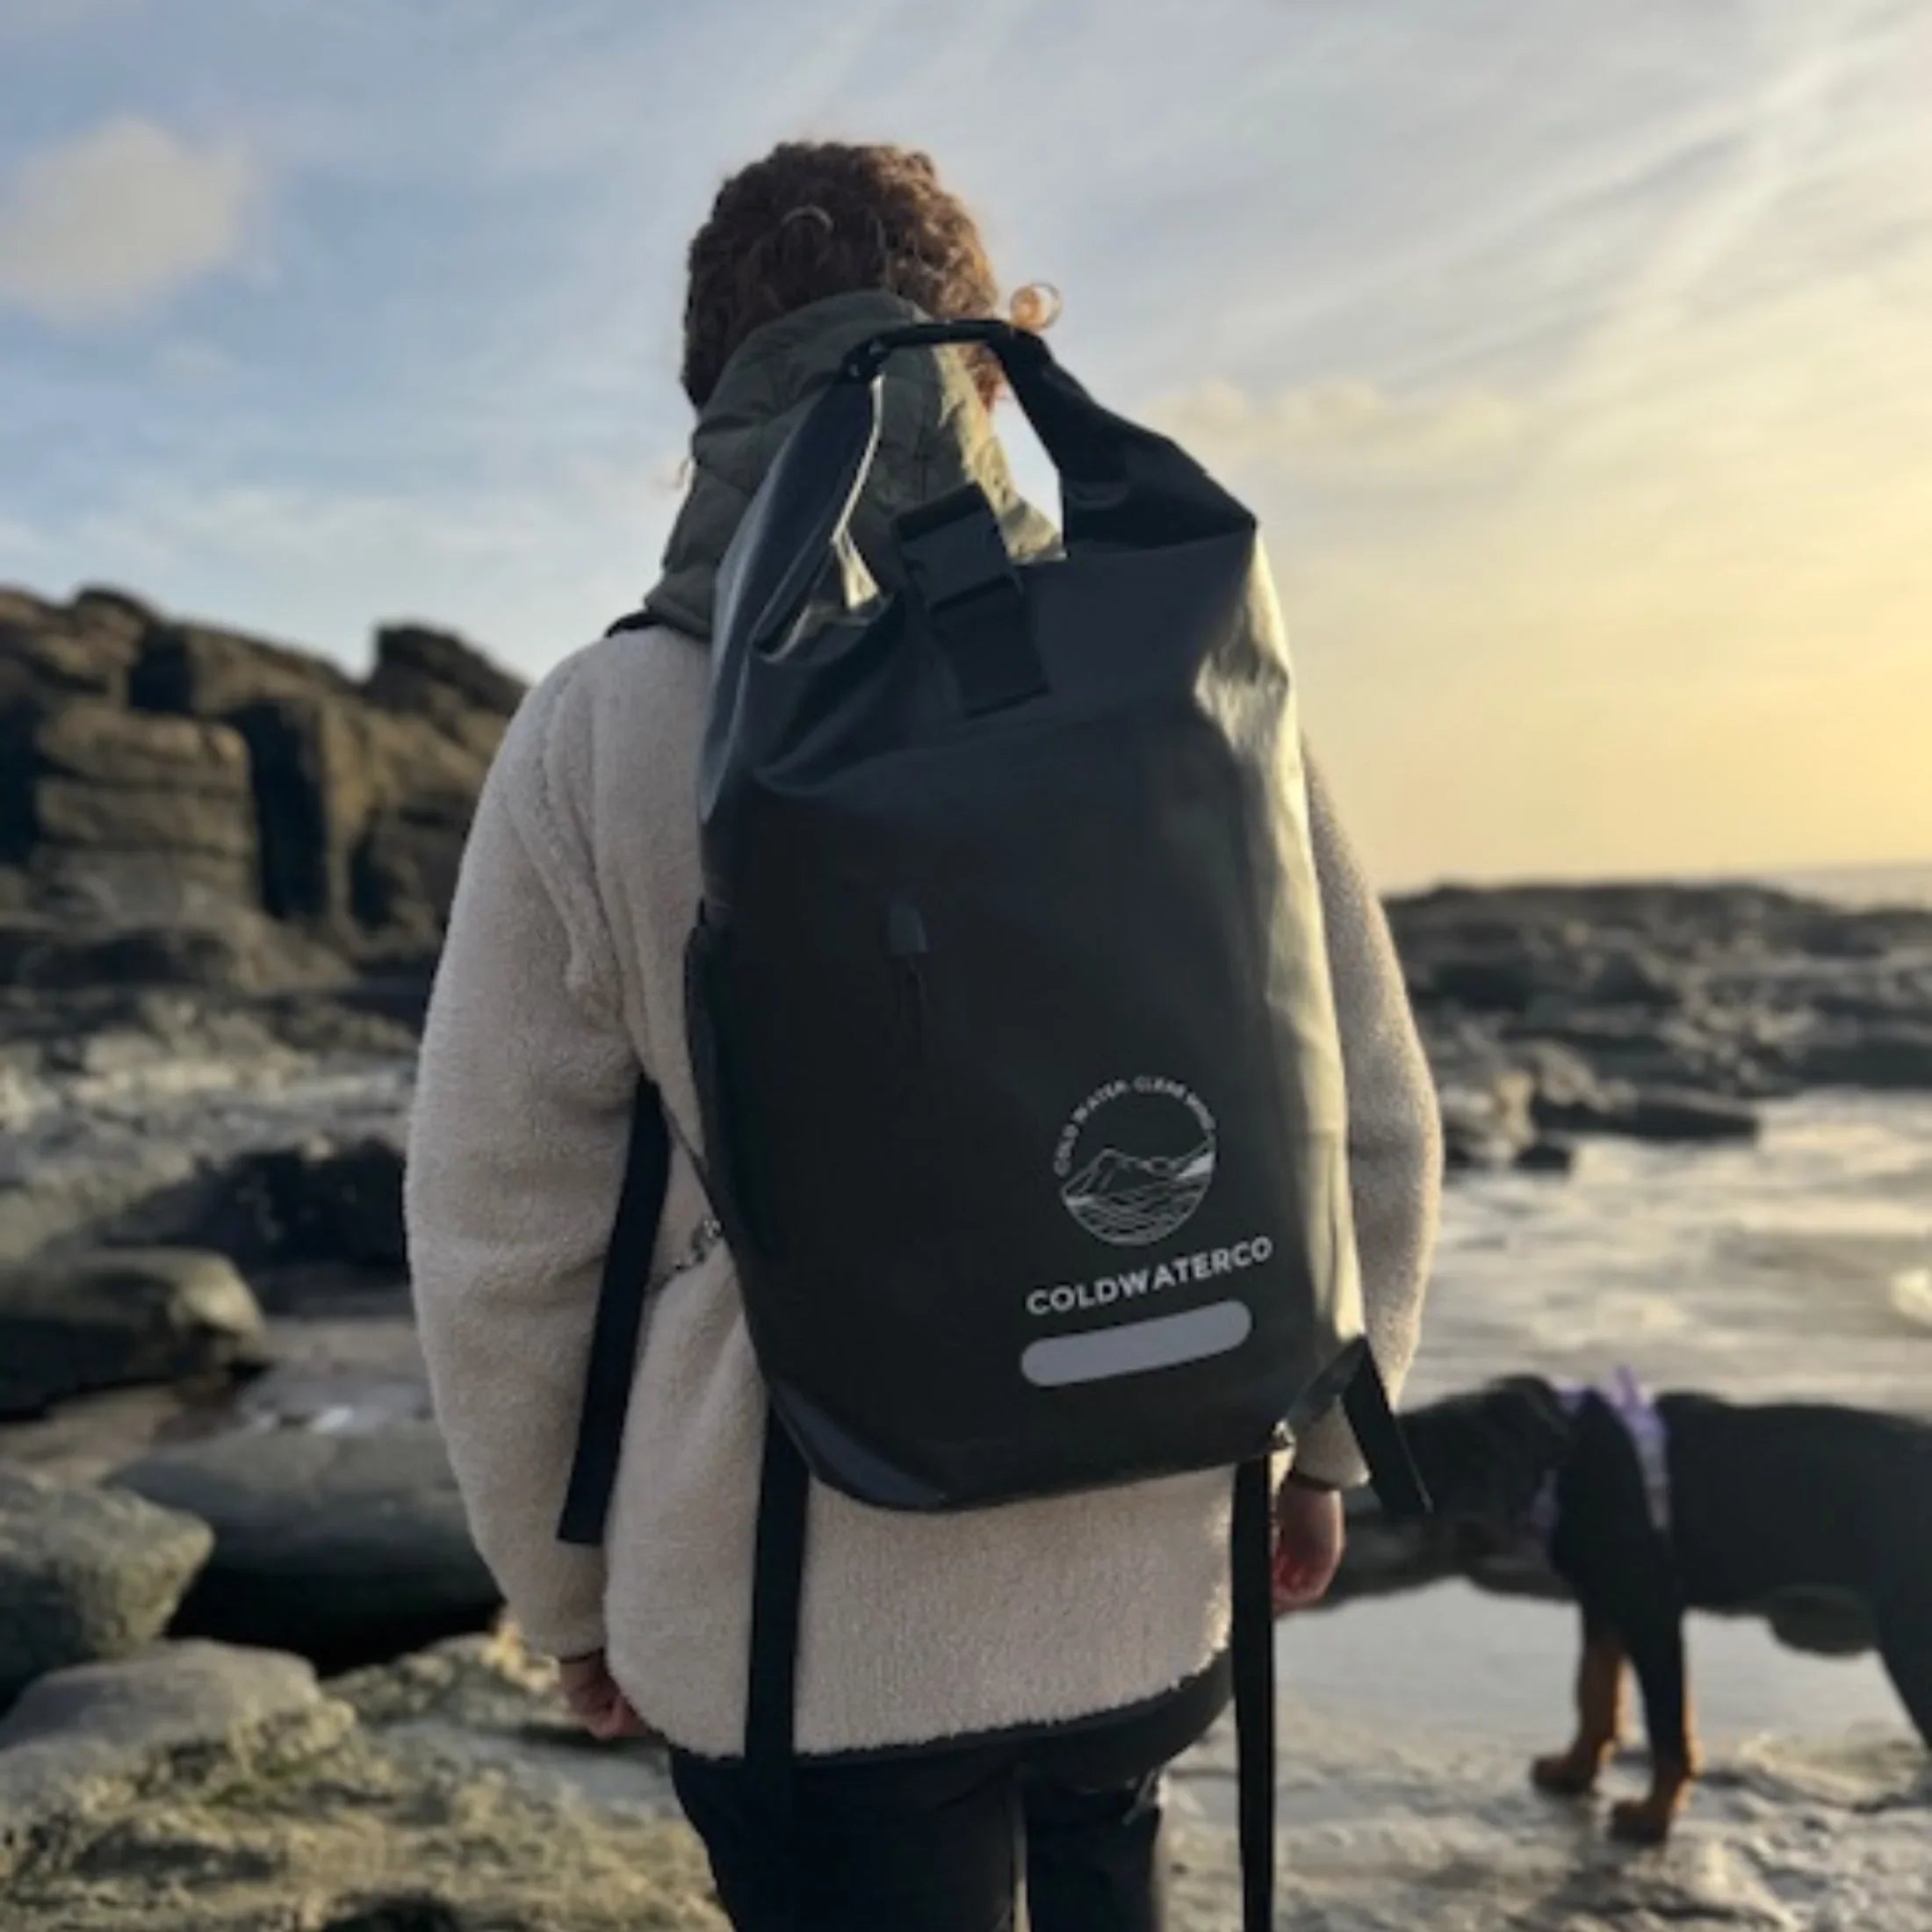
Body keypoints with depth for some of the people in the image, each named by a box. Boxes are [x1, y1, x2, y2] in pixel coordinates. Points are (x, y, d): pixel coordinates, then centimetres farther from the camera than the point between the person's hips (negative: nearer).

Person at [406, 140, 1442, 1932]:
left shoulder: (598, 736, -12)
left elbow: (503, 1241, -8)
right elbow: (1369, 1131, -2)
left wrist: (565, 1595, 8)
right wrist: (1324, 1441, 14)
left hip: (801, 1621, -2)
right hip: (1155, 1582, 3)